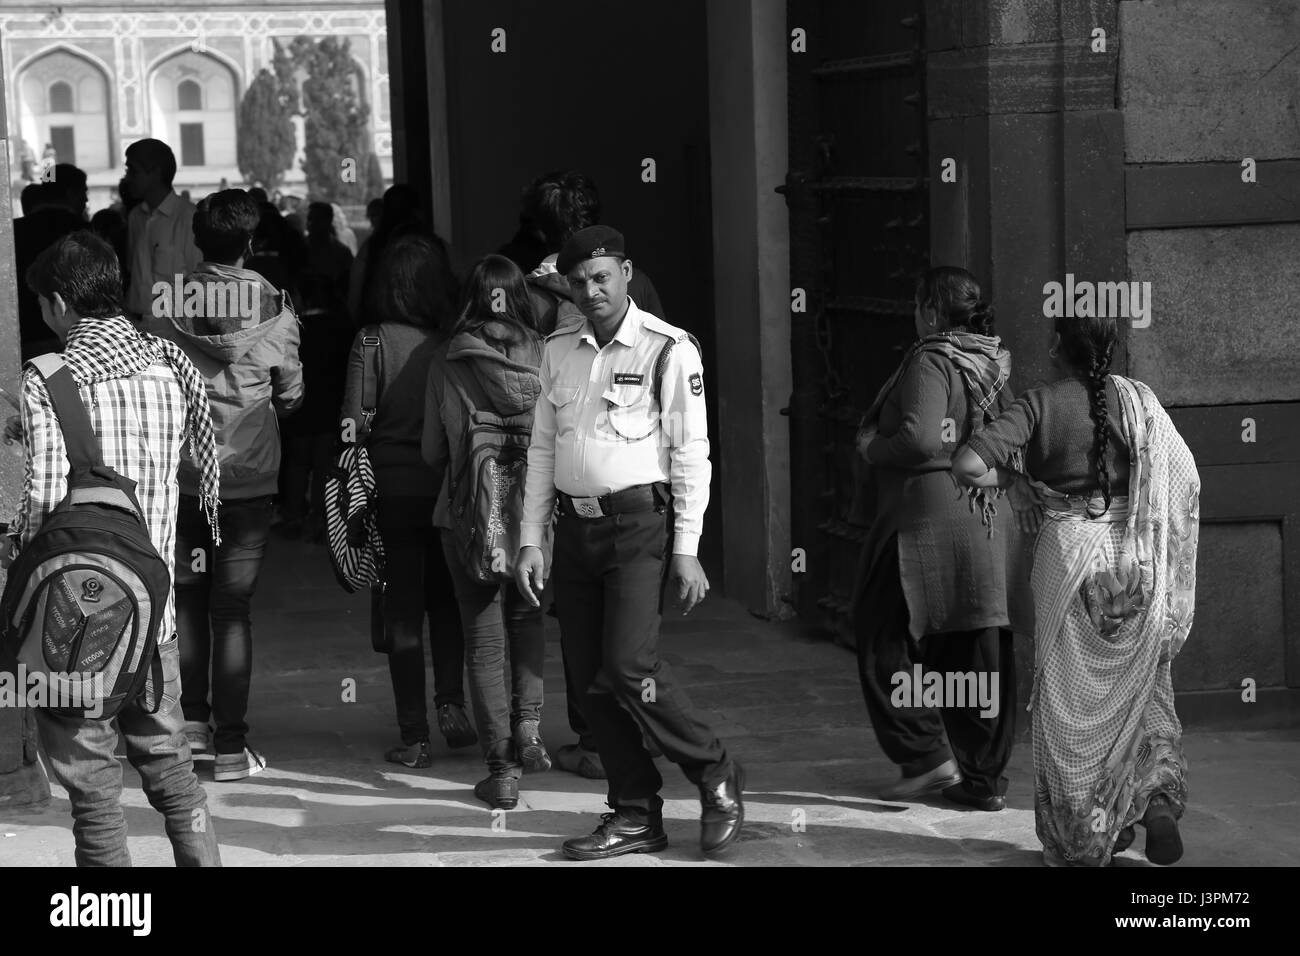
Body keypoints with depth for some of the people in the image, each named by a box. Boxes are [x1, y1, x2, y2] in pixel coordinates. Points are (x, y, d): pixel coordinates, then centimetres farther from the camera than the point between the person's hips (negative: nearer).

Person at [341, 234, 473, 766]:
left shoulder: (371, 340, -8)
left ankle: (414, 736, 6)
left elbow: (354, 423, -10)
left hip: (393, 487, -1)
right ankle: (451, 699, 2)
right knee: (446, 598, 19)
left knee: (402, 611, 6)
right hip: (449, 489, 1)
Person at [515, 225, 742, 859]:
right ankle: (636, 814, 14)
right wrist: (531, 541, 9)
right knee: (589, 680, 4)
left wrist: (687, 551, -10)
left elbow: (691, 455, -5)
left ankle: (716, 778, 3)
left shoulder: (668, 349, -4)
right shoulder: (558, 352, 12)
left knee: (629, 667, -16)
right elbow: (542, 451, 16)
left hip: (639, 524, -6)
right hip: (574, 527, 6)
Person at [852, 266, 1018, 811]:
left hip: (925, 516, -8)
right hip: (985, 521, 8)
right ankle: (985, 779, 12)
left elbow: (920, 438, -23)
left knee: (886, 640, 4)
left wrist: (872, 447, -8)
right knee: (980, 651, 9)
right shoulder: (992, 365, 13)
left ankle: (927, 756, -1)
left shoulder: (931, 361, -11)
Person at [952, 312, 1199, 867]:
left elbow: (967, 465, -18)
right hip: (1134, 557, 2)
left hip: (1068, 554, -2)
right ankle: (1159, 795, -4)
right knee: (1141, 686, 16)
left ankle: (1093, 829, 11)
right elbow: (1185, 478, -2)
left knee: (1072, 697, 10)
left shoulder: (1041, 404, -8)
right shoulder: (1136, 399, 0)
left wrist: (1015, 478, 2)